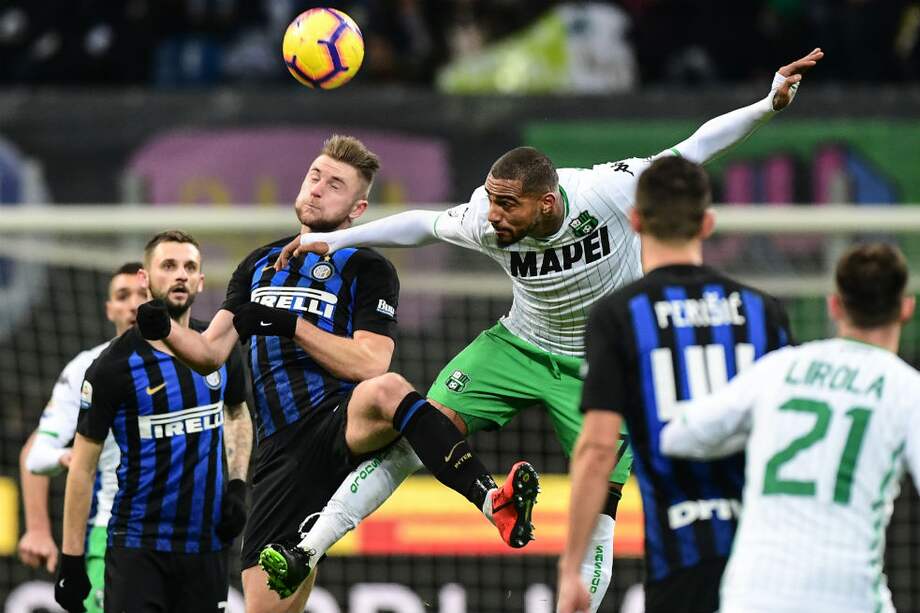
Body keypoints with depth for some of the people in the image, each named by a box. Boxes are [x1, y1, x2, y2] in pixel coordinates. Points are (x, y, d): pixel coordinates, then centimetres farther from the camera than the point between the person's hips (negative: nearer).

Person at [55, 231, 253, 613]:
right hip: (138, 548, -4)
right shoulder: (116, 365, -8)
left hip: (207, 544, 4)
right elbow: (83, 466, -5)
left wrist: (237, 487, 10)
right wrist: (71, 559, -7)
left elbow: (238, 412, 26)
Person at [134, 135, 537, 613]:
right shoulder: (261, 264, 20)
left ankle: (491, 501, -53)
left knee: (384, 391, -41)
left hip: (344, 427, -5)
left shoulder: (367, 269, 5)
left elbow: (370, 366, -9)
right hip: (283, 453, 5)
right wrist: (165, 331, -5)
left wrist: (289, 325, -12)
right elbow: (210, 354, 15)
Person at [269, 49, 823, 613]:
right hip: (522, 347, 1)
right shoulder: (485, 222, -22)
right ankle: (308, 551, -11)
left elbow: (693, 150, -20)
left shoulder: (607, 191, -29)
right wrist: (333, 239, -5)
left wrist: (770, 104, -27)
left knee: (598, 517, -5)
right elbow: (422, 224, -2)